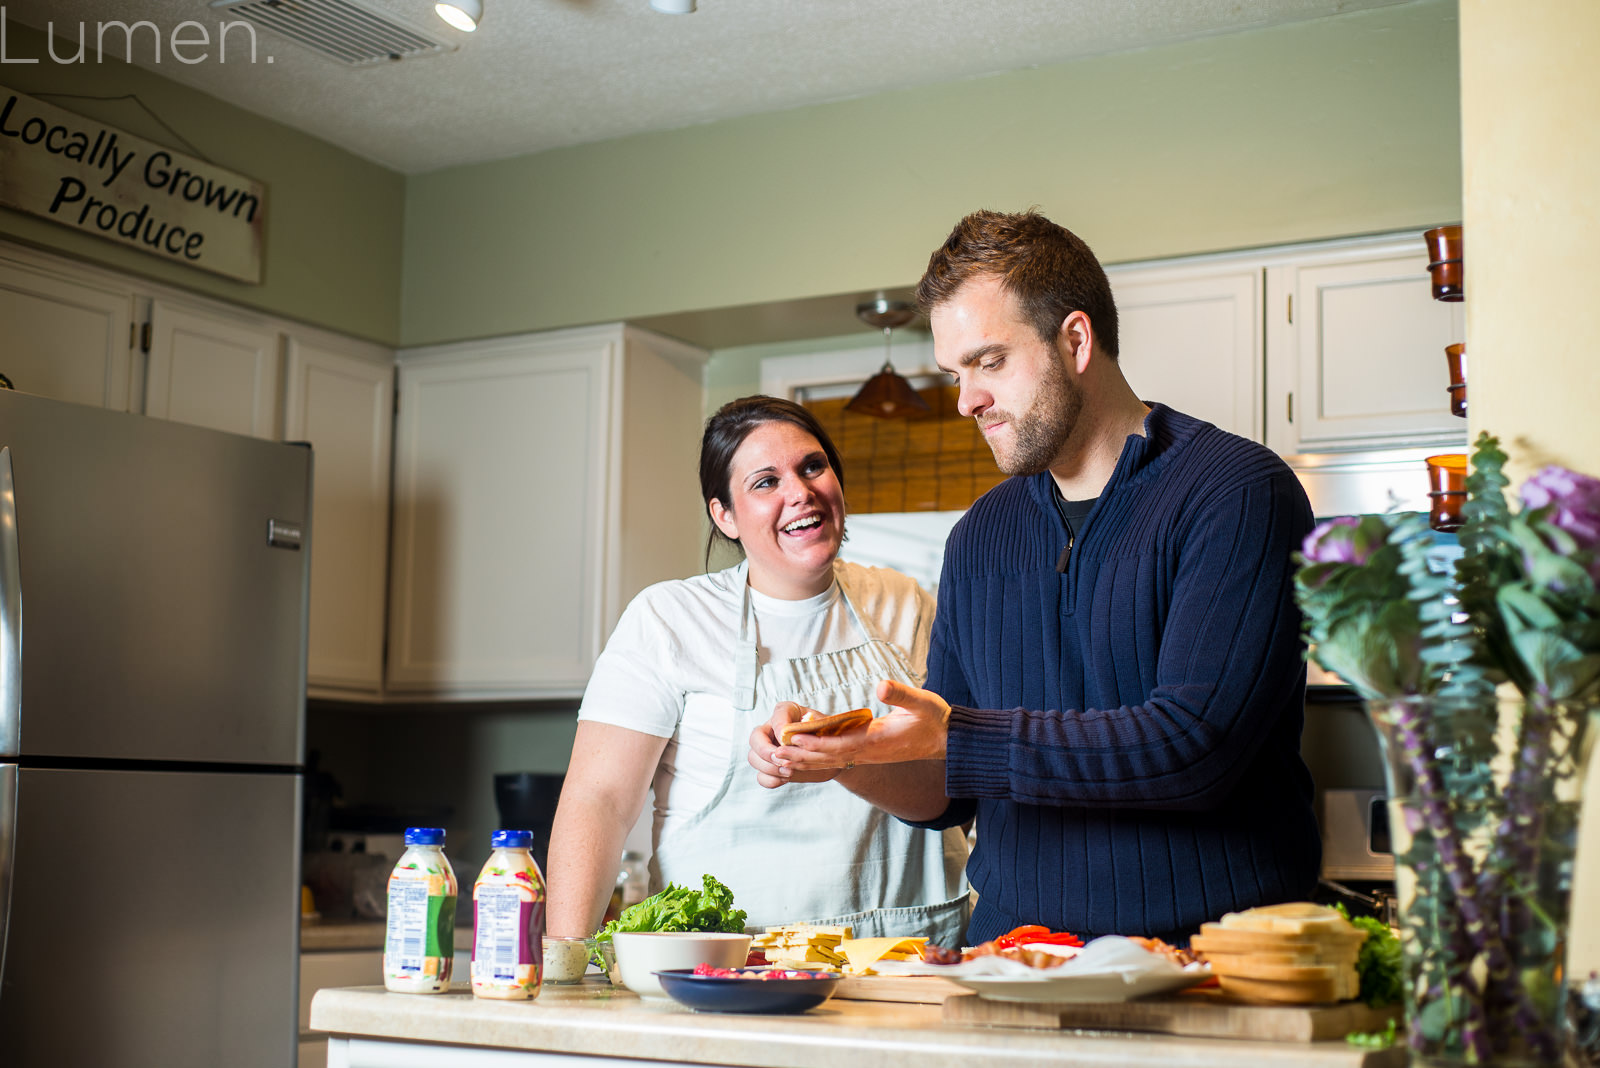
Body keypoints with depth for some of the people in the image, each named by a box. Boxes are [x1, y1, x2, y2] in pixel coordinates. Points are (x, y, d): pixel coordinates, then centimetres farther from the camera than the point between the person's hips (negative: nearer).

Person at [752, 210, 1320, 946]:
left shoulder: (1238, 492, -7)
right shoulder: (982, 534, 12)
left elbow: (1194, 744, -18)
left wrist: (954, 737, -19)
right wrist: (842, 757, -4)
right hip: (1013, 953, 5)